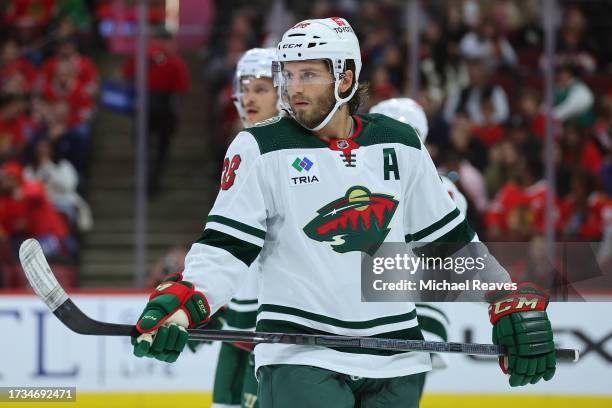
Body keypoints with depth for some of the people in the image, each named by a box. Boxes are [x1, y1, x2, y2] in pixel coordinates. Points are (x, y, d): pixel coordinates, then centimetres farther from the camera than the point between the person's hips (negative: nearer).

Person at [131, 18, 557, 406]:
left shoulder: (400, 145, 7)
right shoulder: (262, 148, -3)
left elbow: (449, 237, 14)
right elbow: (225, 246, -5)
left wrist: (512, 304, 9)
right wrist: (181, 302, -23)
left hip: (395, 359, 4)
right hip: (299, 356, -4)